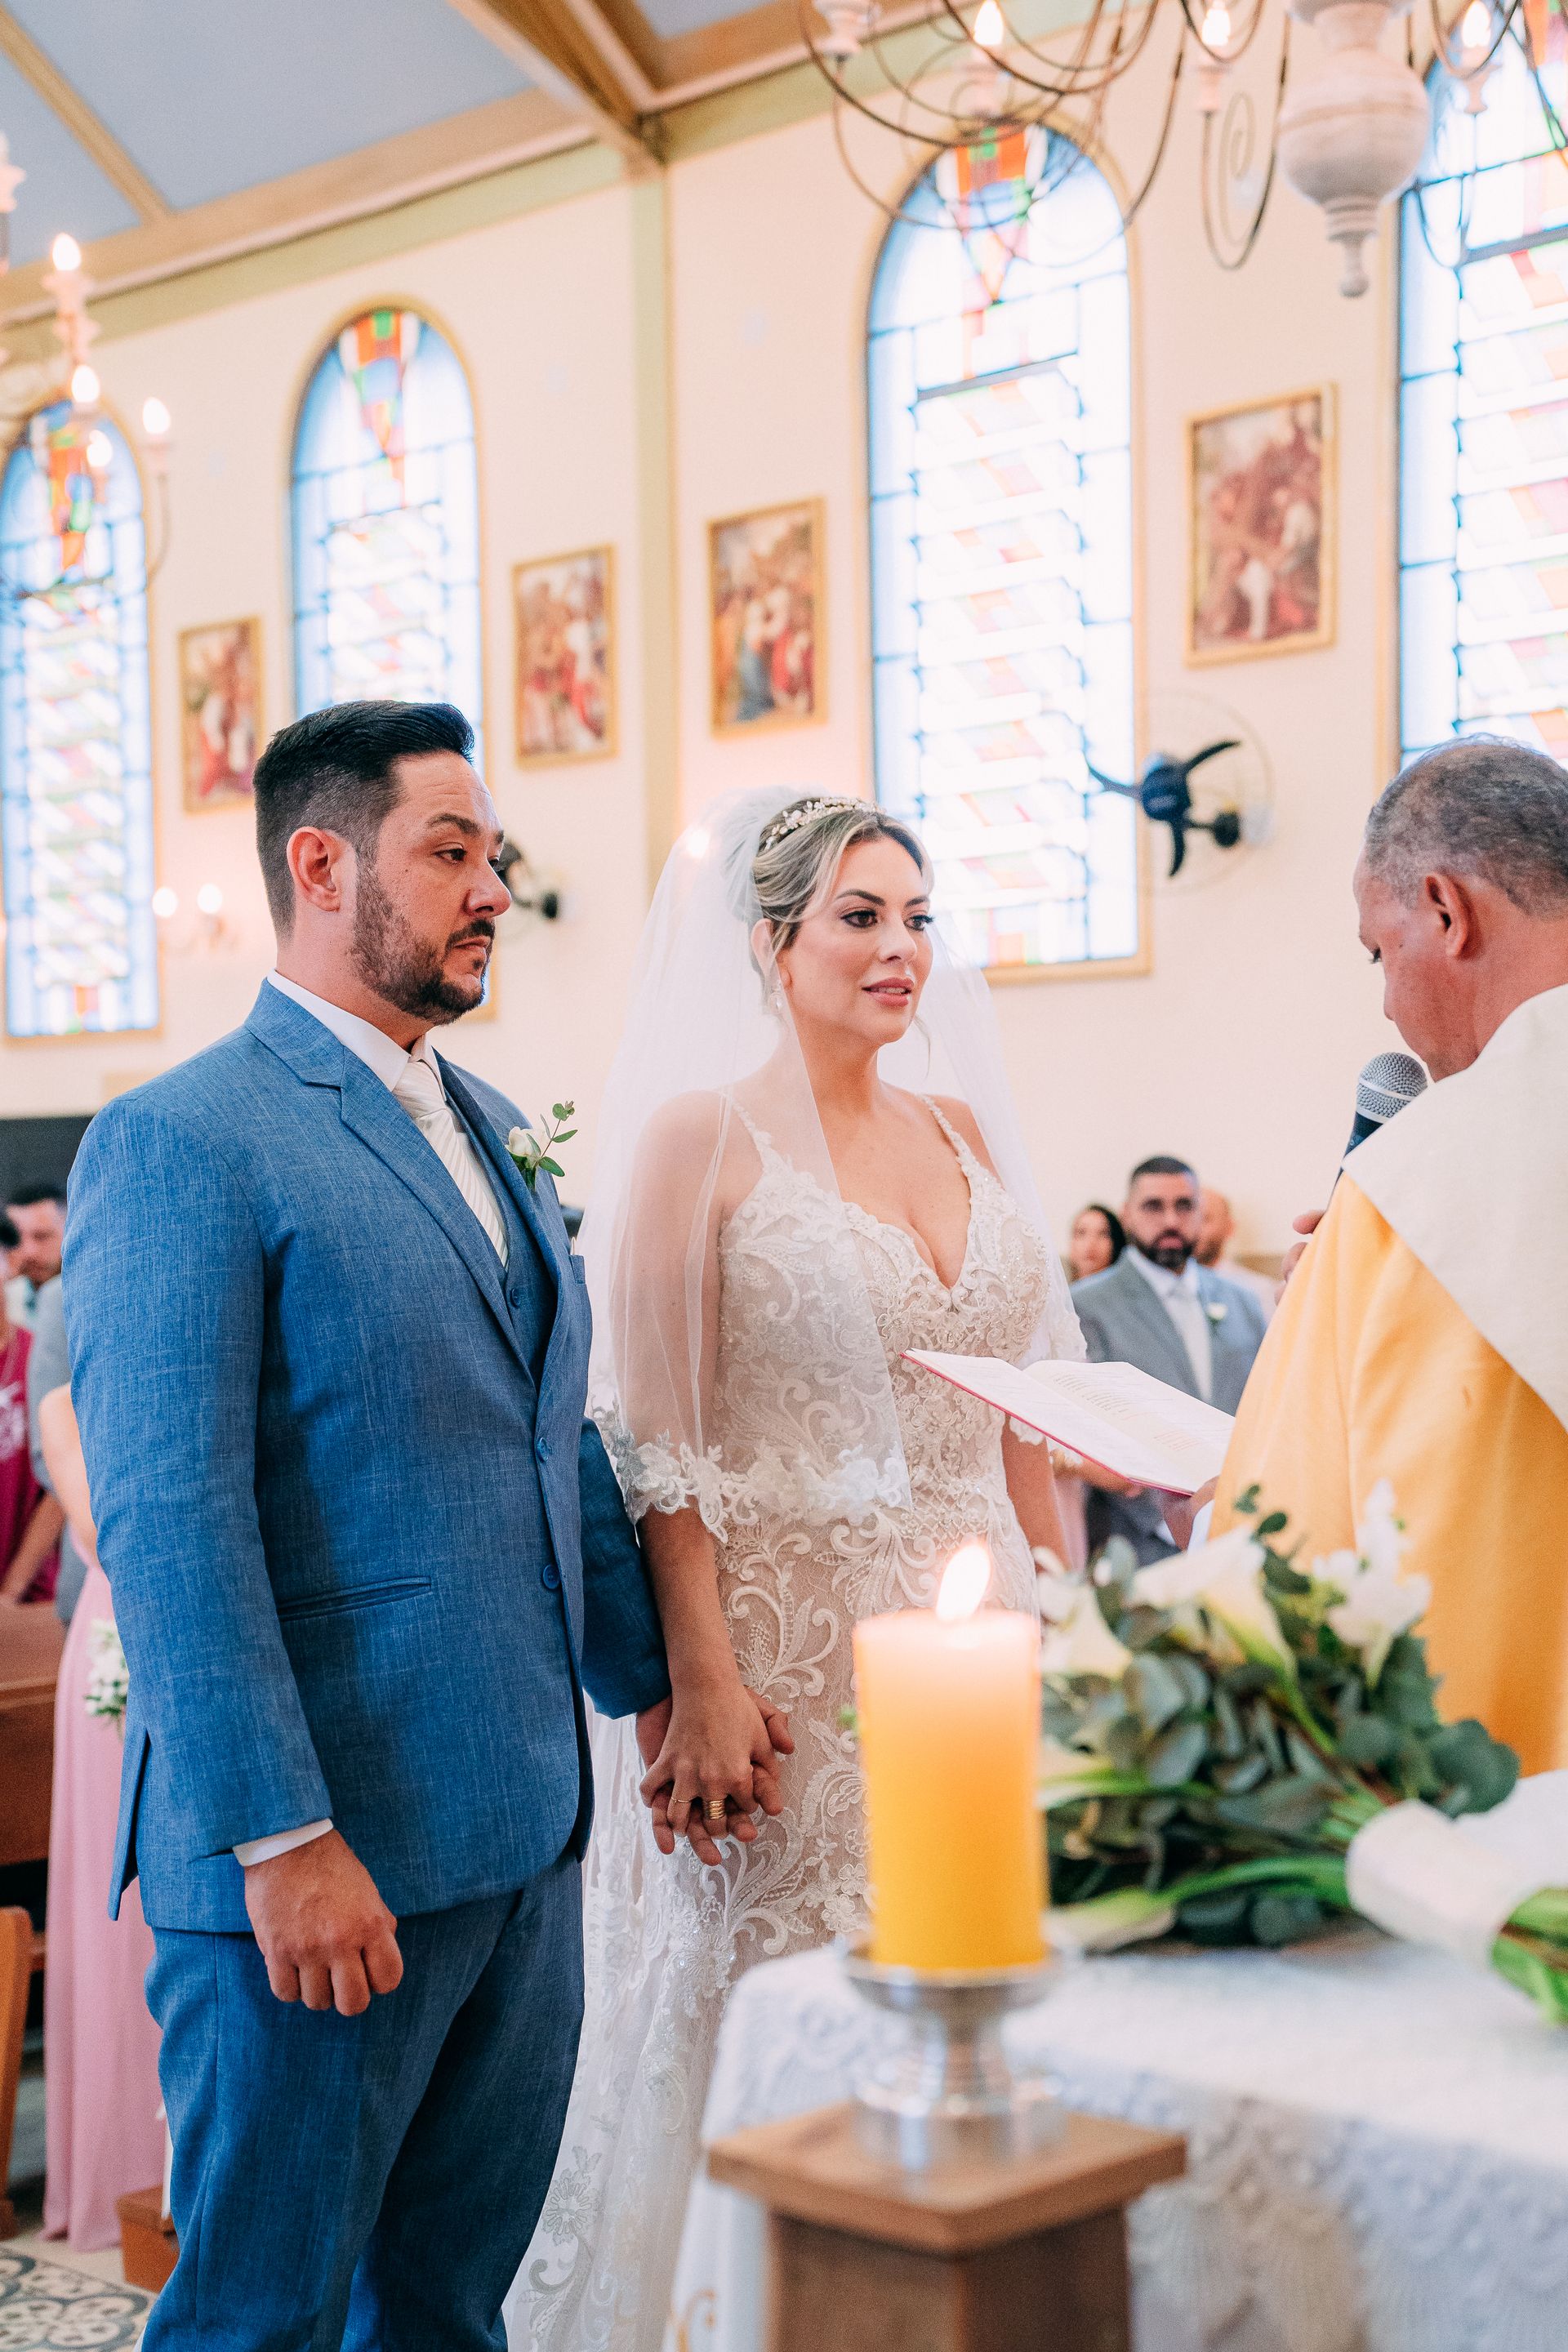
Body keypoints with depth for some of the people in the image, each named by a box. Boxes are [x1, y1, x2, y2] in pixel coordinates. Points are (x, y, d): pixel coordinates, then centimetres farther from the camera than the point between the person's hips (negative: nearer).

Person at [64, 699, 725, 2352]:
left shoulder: (487, 1129, 14)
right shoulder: (181, 1142, -12)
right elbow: (166, 1523, -18)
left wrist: (654, 1679, 17)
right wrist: (281, 1841, -21)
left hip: (521, 1838, 8)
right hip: (323, 1850, -7)